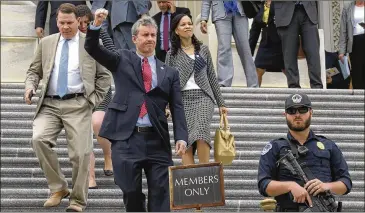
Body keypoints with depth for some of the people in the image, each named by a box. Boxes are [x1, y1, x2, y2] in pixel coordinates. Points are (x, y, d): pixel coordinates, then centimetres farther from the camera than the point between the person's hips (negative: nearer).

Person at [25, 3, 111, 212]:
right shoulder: (46, 43, 13)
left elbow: (105, 75, 8)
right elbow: (34, 70, 18)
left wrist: (94, 99, -1)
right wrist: (30, 86, -2)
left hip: (78, 105, -2)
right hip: (50, 104, 2)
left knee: (80, 153, -5)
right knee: (39, 139, -21)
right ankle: (58, 188, -4)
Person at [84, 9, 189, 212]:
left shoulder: (169, 73, 13)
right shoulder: (122, 60, 12)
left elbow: (177, 108, 7)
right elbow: (92, 48, 1)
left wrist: (181, 137, -7)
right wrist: (96, 24, -18)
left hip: (157, 141, 1)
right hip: (126, 138, -1)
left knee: (161, 195, -2)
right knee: (131, 193, -1)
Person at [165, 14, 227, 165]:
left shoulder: (203, 50, 13)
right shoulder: (172, 54, 10)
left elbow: (212, 77, 16)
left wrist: (221, 103, 14)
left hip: (203, 97, 0)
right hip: (182, 99, 1)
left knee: (201, 135, -22)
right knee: (186, 141, -6)